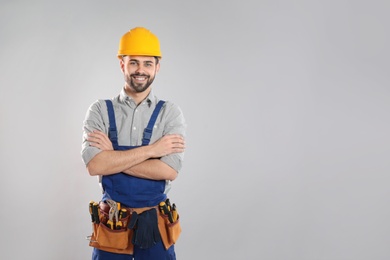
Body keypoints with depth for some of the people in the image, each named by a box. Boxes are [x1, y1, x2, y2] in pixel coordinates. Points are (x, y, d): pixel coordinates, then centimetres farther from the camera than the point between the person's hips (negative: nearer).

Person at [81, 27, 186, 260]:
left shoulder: (170, 113, -5)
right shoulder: (100, 111, -3)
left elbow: (169, 170, -17)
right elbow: (94, 165, -17)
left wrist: (113, 156, -16)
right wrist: (151, 149, -17)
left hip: (155, 221, 0)